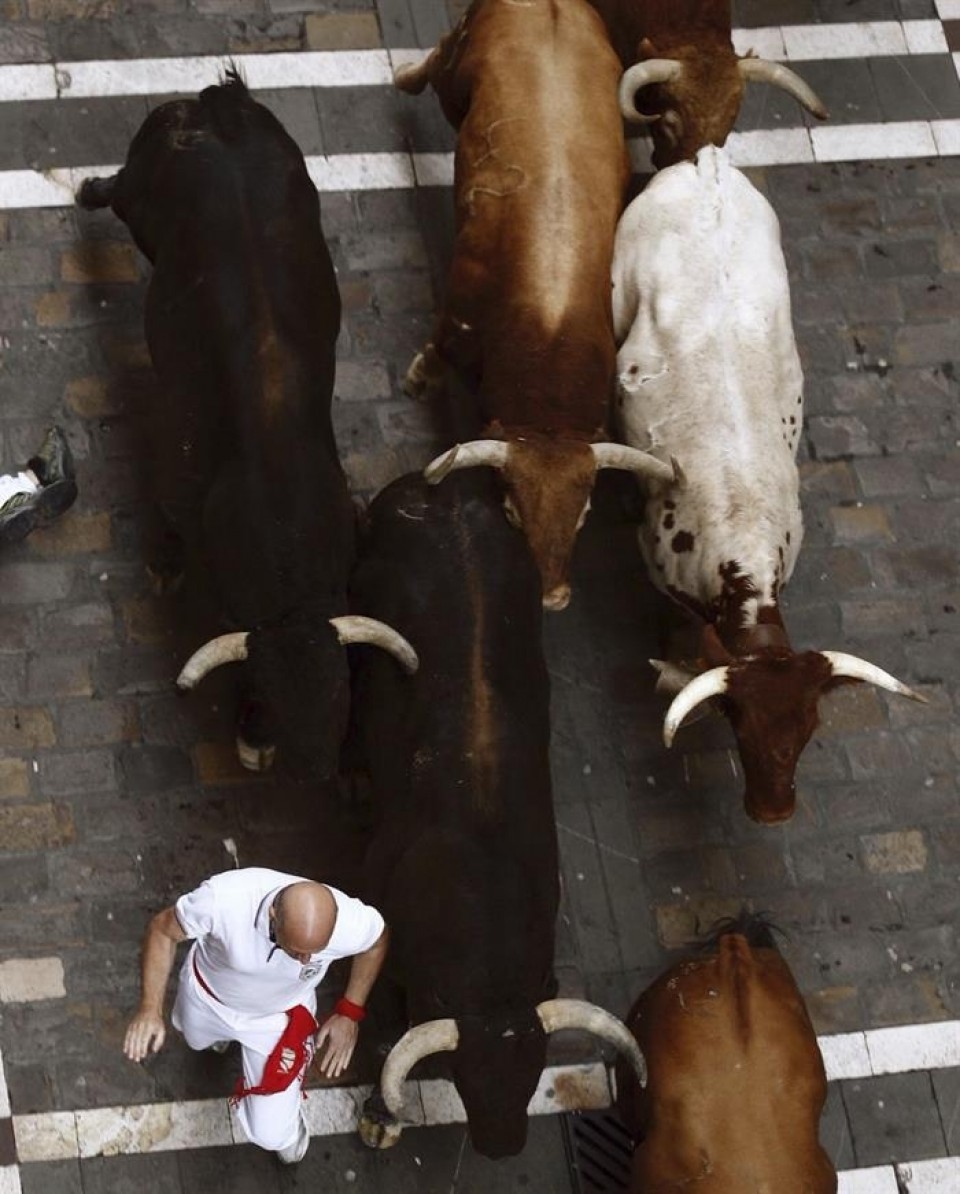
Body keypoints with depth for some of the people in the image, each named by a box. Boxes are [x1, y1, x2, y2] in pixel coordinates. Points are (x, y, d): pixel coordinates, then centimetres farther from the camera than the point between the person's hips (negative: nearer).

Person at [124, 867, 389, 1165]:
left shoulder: (349, 923, -40)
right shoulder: (223, 899, -45)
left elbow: (377, 941, -11)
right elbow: (163, 930, -23)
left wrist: (350, 1013, -8)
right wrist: (150, 1008, -31)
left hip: (280, 1017, -1)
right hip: (207, 996, 1)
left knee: (272, 1135, -1)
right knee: (197, 1039, 35)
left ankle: (288, 1126, 37)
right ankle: (218, 1030, 73)